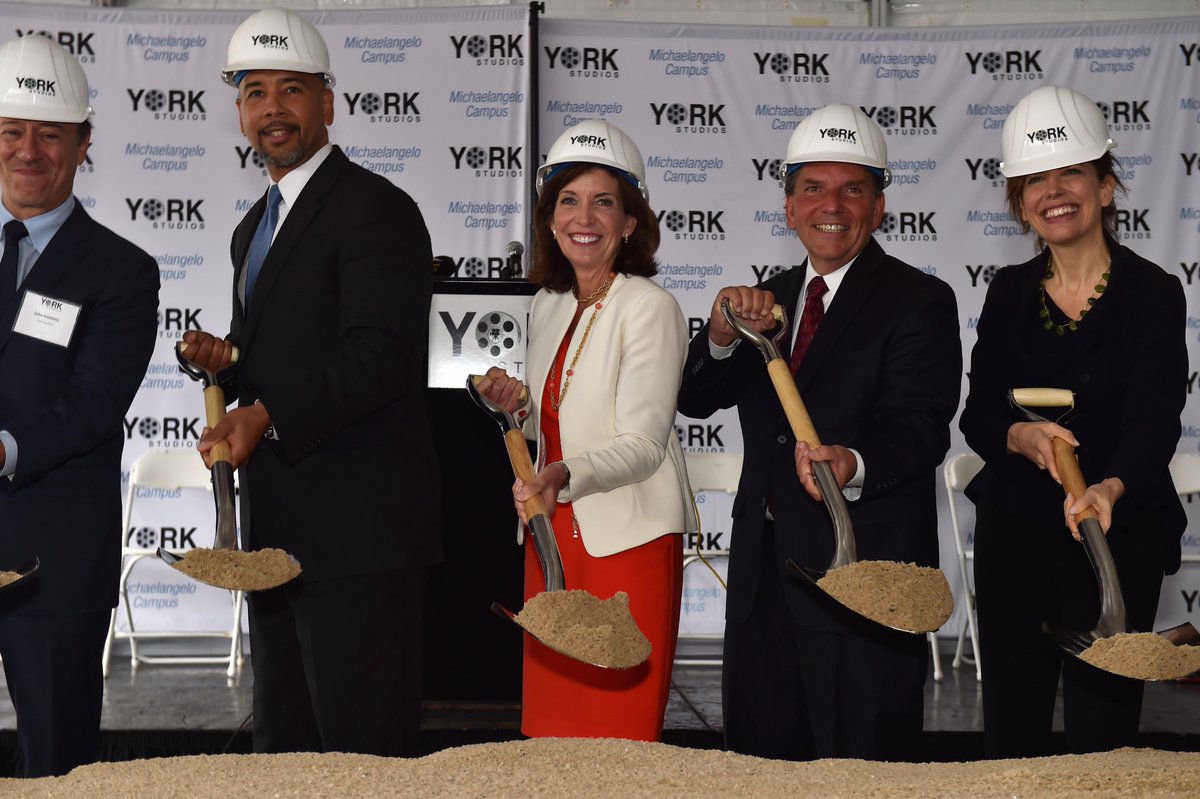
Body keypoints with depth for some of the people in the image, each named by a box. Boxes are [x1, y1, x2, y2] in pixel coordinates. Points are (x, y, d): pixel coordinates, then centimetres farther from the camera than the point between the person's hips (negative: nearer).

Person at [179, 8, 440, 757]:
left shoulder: (376, 209, -10)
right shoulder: (255, 227, 20)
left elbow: (383, 356, -20)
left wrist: (267, 415, -25)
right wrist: (229, 361, 7)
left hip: (358, 533, -9)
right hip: (279, 538, 9)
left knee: (365, 754, -4)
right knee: (283, 746, 16)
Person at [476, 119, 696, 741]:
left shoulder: (650, 308, -11)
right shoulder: (549, 305, 12)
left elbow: (643, 444, -17)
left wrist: (565, 476, -34)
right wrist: (518, 404, 2)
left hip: (626, 543, -7)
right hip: (553, 537, 7)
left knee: (618, 734, -1)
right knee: (550, 724, 10)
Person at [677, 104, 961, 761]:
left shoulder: (920, 301, -6)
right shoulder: (769, 300, 14)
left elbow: (920, 429, -17)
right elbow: (695, 400, 7)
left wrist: (853, 464, -38)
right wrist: (724, 334, -13)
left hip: (865, 570, -6)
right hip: (764, 574, 6)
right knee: (762, 762, 15)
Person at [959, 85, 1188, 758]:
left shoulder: (1152, 292, -7)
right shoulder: (1009, 293, 5)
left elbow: (1154, 419, -19)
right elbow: (978, 416, 4)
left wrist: (1109, 488, -38)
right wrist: (1021, 437, -19)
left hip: (1119, 536, -4)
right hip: (1013, 532, 4)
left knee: (1102, 725, 1)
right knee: (1012, 722, 11)